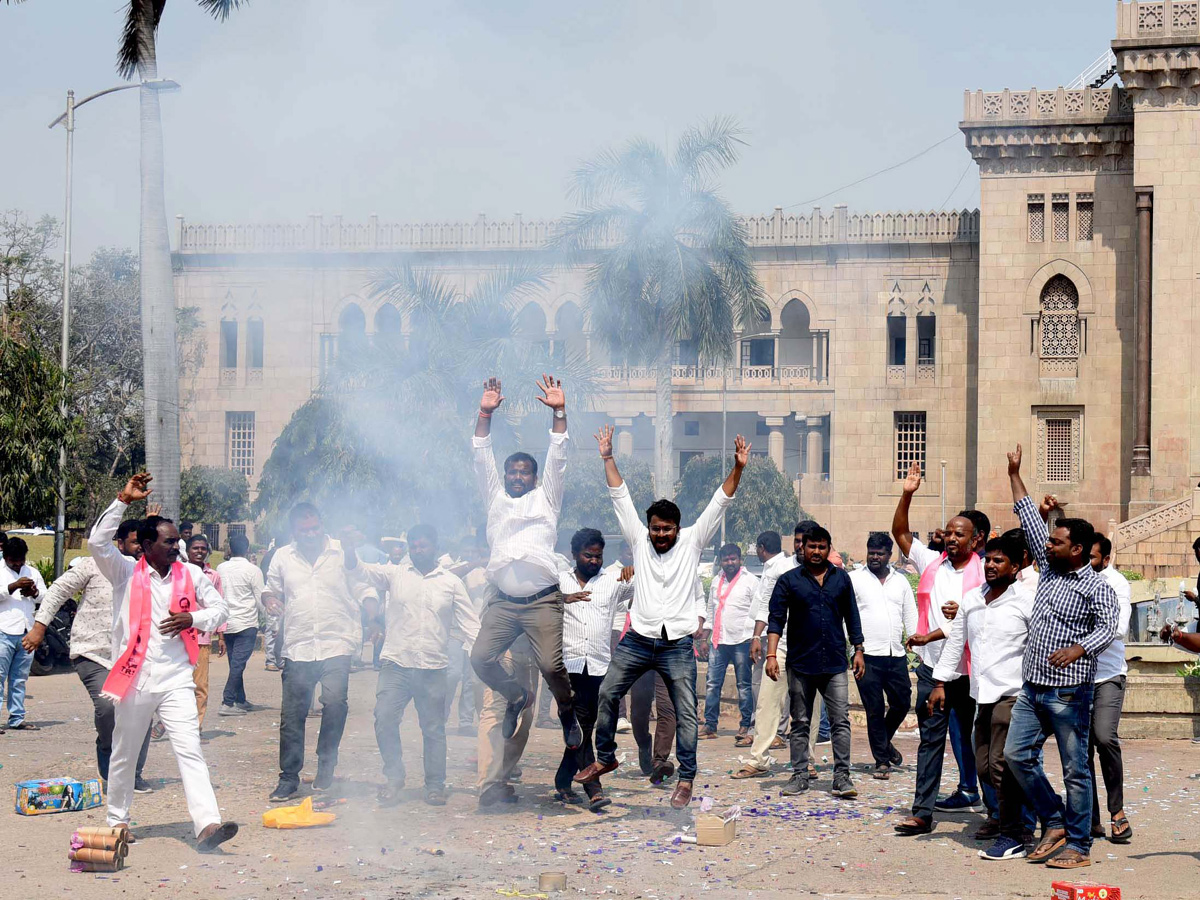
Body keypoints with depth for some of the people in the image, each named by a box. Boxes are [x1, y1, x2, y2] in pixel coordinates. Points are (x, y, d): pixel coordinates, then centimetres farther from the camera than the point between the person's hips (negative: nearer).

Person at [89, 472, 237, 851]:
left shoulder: (191, 575, 7)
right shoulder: (126, 573, -1)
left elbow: (219, 608, 14)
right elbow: (97, 542, -16)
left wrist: (193, 618, -7)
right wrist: (123, 500, -18)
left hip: (176, 680, 1)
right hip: (134, 678, -1)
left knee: (190, 752, -11)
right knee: (124, 755, 12)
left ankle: (207, 824, -21)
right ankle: (117, 820, 30)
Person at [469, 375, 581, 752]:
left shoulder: (545, 499, 16)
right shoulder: (496, 499, 22)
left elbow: (557, 460, 6)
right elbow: (482, 461, 13)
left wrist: (559, 412, -3)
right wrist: (485, 415, 3)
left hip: (542, 601, -3)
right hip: (503, 602, 3)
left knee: (551, 664, -18)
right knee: (481, 658, -11)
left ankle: (567, 711, 11)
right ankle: (518, 697, 18)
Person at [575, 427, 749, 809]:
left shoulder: (692, 541, 2)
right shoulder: (639, 540, 6)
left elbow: (718, 503, -3)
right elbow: (621, 497, 6)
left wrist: (737, 469, -13)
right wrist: (608, 458, 1)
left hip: (677, 644, -2)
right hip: (638, 640, 2)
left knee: (686, 712, -3)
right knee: (607, 694, 4)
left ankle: (686, 778, 5)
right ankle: (605, 757, 22)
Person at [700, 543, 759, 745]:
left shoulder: (750, 581, -2)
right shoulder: (716, 581, 16)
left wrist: (754, 637, -11)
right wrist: (705, 636, 17)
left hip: (741, 640, -5)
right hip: (718, 640, 6)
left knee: (744, 685, 0)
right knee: (713, 683, 4)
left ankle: (745, 728, 4)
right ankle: (710, 726, 10)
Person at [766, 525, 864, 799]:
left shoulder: (841, 578, 10)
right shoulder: (789, 580, 2)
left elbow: (852, 617, 15)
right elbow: (776, 619, -1)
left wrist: (858, 650, 9)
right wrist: (771, 655, -11)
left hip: (835, 663, 1)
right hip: (800, 663, -1)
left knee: (841, 720, -5)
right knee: (800, 722, 6)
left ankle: (841, 777, -3)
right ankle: (800, 775, 13)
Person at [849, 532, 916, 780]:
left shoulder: (900, 580, 14)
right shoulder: (855, 579, 2)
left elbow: (911, 616, 17)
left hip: (896, 655, 4)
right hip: (868, 656, -4)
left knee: (902, 703, 7)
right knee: (874, 710, 0)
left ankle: (885, 741, 34)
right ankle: (882, 761, 8)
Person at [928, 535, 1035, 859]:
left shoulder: (1026, 602, -6)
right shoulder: (971, 600, 13)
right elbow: (955, 641, 21)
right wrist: (940, 683, 19)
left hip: (1012, 695, -7)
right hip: (983, 695, 7)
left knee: (1001, 765, -10)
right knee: (984, 766, 7)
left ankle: (1012, 838, -2)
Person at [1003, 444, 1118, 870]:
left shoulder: (1096, 588, -8)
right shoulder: (1048, 569, 11)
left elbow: (1107, 628, -19)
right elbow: (1030, 521, 17)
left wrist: (1077, 649, -37)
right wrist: (1014, 476, 19)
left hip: (1069, 691, -8)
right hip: (1032, 687, 8)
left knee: (1075, 770, -1)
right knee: (1017, 755, 6)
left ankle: (1078, 845, 6)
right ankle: (1055, 825, 18)